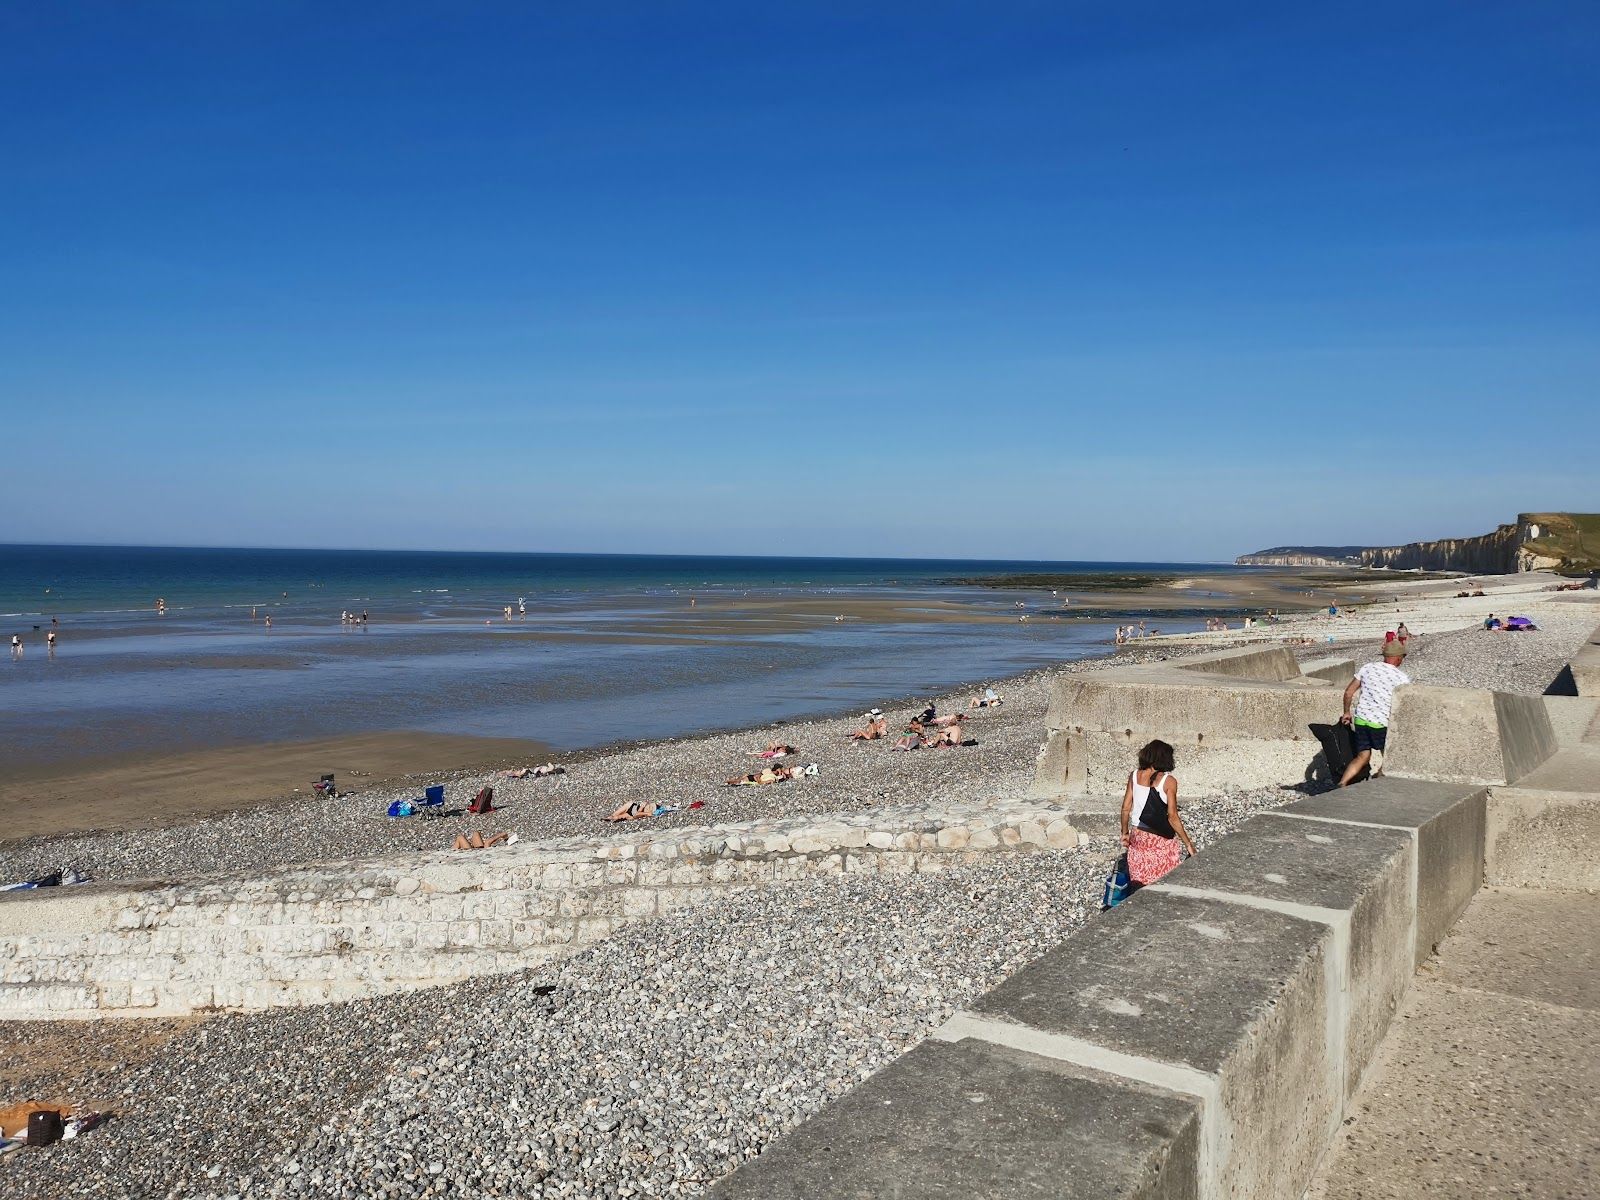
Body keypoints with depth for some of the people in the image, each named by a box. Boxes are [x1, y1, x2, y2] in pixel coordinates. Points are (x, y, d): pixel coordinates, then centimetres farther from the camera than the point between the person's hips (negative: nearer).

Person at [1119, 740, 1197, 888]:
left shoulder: (1135, 775, 1)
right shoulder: (1168, 781, -11)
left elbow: (1126, 808, 4)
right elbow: (1172, 817, -14)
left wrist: (1125, 833, 16)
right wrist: (1188, 844, -7)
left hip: (1138, 836, 4)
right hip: (1160, 840, -4)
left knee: (1139, 884, 11)